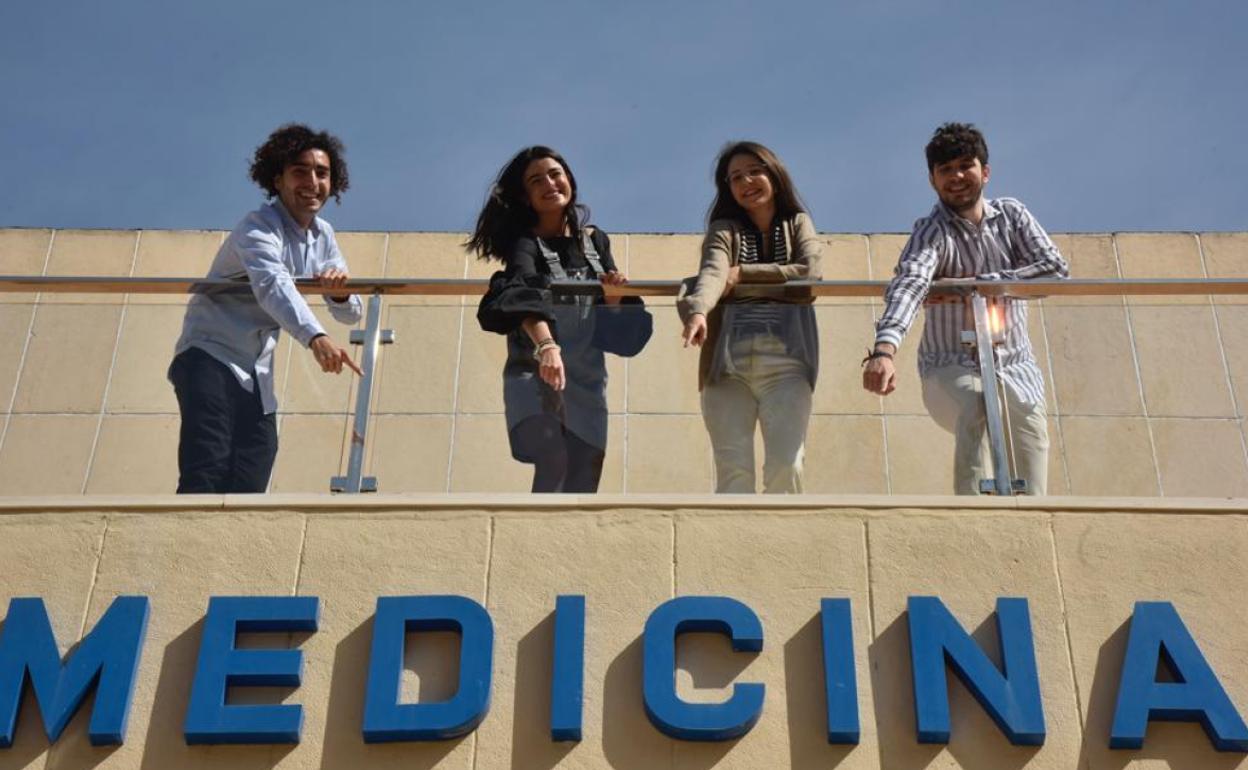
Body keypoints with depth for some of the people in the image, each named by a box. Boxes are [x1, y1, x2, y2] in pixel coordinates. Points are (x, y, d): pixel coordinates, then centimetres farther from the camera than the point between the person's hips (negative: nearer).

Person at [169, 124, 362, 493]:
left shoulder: (323, 236, 10)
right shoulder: (258, 228, -13)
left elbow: (350, 314, 15)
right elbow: (273, 286, -34)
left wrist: (339, 292, -11)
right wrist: (315, 337, -53)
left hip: (257, 378, 7)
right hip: (210, 355, -7)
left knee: (246, 487, -1)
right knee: (205, 479, -23)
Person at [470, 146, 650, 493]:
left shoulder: (596, 240, 9)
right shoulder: (524, 243, -7)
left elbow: (615, 321, 11)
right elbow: (524, 295, -29)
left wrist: (613, 295, -13)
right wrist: (545, 344, -48)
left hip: (587, 377, 5)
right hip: (534, 372, -5)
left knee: (582, 481, 1)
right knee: (553, 463, -26)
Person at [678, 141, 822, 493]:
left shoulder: (798, 224, 17)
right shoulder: (724, 230, 12)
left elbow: (809, 272, -3)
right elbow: (712, 272, -11)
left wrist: (744, 273, -7)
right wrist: (697, 310, -32)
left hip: (785, 362, 0)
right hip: (728, 362, 0)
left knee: (786, 466, -12)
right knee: (733, 471, -7)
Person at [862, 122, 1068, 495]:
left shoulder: (1011, 215, 7)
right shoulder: (931, 232, -7)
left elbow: (1055, 268, -4)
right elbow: (909, 283, -27)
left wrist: (983, 282, -14)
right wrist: (884, 349, -46)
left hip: (1013, 363, 4)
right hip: (951, 367, -4)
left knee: (1030, 421, -23)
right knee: (975, 411, -33)